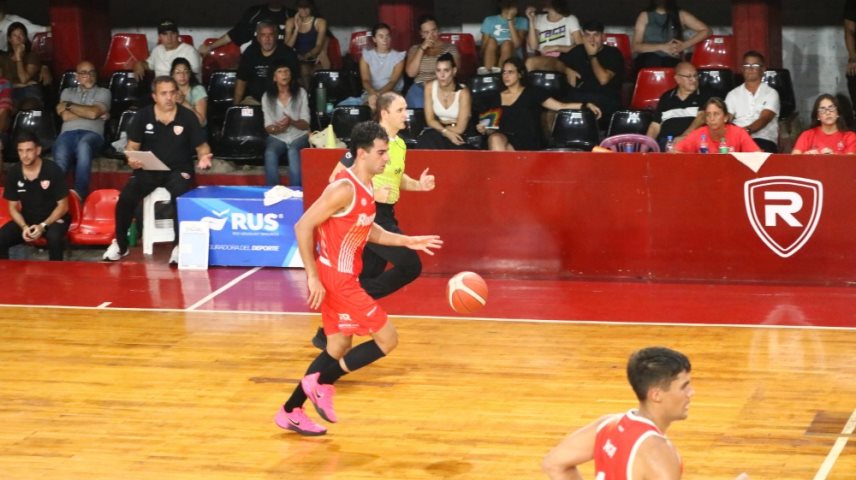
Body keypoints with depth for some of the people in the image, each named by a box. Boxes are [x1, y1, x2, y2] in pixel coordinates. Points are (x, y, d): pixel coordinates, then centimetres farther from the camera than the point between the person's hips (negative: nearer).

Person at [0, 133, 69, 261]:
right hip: (26, 220, 4)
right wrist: (24, 227, -17)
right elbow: (13, 207, 3)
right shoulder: (13, 173, -5)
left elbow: (63, 206, -10)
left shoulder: (53, 170, -15)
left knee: (54, 237, -38)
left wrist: (43, 226, -22)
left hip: (53, 219, -3)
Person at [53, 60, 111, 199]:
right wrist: (95, 114, 7)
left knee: (84, 145, -43)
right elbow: (66, 116, 9)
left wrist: (68, 105, 9)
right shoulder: (67, 92, 28)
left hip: (92, 133, -2)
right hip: (68, 133, 2)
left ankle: (80, 194, -42)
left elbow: (93, 113, 0)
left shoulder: (103, 92, 21)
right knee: (60, 158, -37)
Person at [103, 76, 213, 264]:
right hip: (148, 169, 2)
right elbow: (132, 145, 6)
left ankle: (179, 246, -22)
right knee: (126, 197, -23)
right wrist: (131, 159, -17)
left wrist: (204, 157, -19)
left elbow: (201, 146, 4)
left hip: (178, 170, -2)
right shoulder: (143, 116, 1)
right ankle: (120, 244, -1)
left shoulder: (187, 117, -2)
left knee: (180, 197, -36)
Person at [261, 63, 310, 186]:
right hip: (277, 138, 1)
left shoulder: (301, 93, 0)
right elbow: (268, 127, 2)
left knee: (293, 153, -35)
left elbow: (305, 124, -2)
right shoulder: (267, 97, 3)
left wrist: (291, 122, -25)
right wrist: (276, 128, -24)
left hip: (299, 136, -1)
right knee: (270, 154, -32)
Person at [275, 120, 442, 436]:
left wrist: (407, 241, 15)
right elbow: (303, 226, -22)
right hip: (335, 278, -10)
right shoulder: (344, 188, -21)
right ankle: (321, 384, 2)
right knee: (387, 339, -5)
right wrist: (313, 277, -21)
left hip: (343, 277, 10)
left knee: (339, 347, 16)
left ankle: (290, 413, 23)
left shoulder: (365, 187, 8)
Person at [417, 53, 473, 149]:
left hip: (458, 136, -2)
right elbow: (430, 120, -4)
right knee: (426, 143, -32)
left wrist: (439, 127, -5)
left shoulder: (463, 92, -17)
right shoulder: (430, 86, -6)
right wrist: (446, 132, -20)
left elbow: (460, 128, -15)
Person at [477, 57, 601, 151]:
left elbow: (560, 106, 5)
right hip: (502, 139, 3)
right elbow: (490, 128, 23)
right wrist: (483, 129, -1)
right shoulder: (495, 98, 21)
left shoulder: (533, 93, 12)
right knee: (495, 139, -34)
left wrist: (586, 105, -6)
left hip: (527, 144, -3)